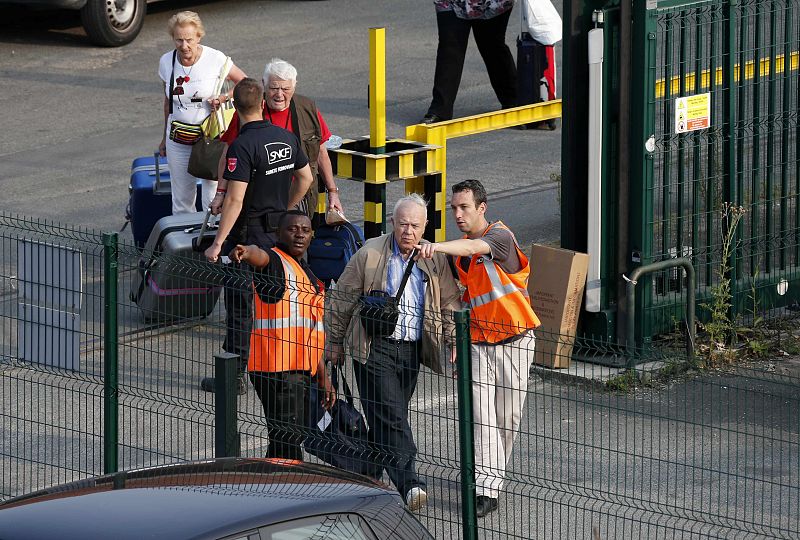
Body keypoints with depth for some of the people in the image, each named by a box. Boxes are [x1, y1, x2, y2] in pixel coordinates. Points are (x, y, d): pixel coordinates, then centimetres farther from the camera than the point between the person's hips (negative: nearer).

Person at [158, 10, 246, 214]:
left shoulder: (215, 59, -11)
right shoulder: (167, 62, 1)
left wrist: (225, 97, -17)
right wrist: (165, 138, 21)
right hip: (178, 139, 3)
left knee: (213, 200, -7)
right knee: (181, 200, 6)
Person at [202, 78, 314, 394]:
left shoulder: (243, 145, -20)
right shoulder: (286, 137, 3)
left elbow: (235, 200, -24)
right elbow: (305, 178, 14)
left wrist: (217, 244, -22)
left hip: (248, 235, -7)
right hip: (280, 232, 7)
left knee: (239, 305, -1)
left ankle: (235, 374, 2)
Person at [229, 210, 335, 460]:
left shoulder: (309, 277, 21)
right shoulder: (274, 260, -5)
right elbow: (259, 256, -32)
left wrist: (323, 378, 25)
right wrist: (245, 252, -56)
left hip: (301, 370, 9)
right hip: (278, 370, -9)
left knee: (294, 436, 13)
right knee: (288, 439, -14)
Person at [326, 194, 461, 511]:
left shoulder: (435, 260, 4)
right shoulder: (370, 254, -5)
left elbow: (450, 304, 11)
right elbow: (341, 300, 4)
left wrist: (454, 343, 3)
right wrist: (335, 342, 8)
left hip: (412, 349, 4)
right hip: (375, 348, -4)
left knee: (387, 418, 10)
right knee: (391, 414, -15)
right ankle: (409, 483, -24)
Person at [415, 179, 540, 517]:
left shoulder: (500, 236, -13)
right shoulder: (459, 251, 8)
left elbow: (474, 247, -35)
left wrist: (437, 247, -52)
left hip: (514, 340, -4)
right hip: (478, 343, 4)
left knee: (508, 416, 6)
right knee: (480, 414, -9)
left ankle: (494, 474, 25)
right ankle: (486, 488, -10)